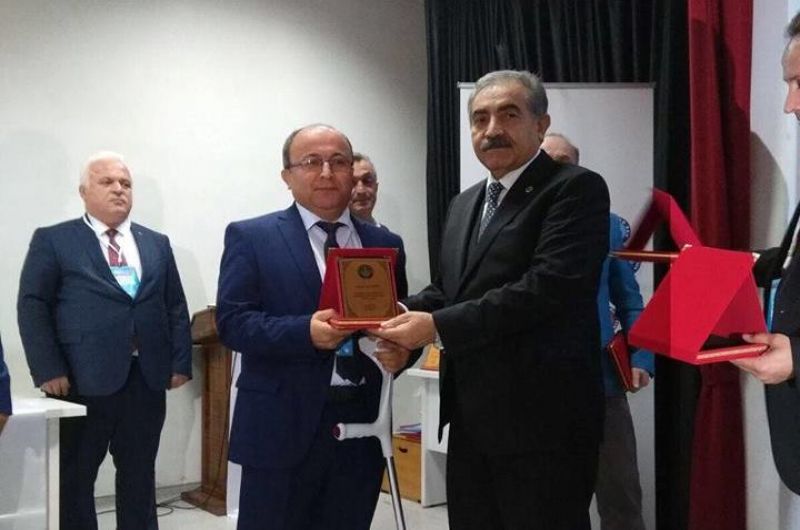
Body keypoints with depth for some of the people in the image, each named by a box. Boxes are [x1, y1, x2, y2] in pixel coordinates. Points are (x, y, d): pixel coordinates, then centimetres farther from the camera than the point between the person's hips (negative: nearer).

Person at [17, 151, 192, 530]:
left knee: (140, 476, 12)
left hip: (147, 379, 4)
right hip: (84, 381, -3)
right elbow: (32, 307, -5)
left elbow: (176, 308, 13)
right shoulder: (53, 240, 2)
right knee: (74, 477, 7)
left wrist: (180, 363, 2)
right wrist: (49, 371, -14)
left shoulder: (156, 244, 14)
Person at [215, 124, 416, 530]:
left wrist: (401, 352, -9)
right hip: (281, 428, -3)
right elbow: (232, 323, -7)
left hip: (362, 427, 4)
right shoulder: (251, 238, 0)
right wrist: (305, 332, -22)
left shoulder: (386, 245, 12)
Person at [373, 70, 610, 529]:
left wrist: (438, 325, -20)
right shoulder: (466, 203, 18)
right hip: (472, 418, 8)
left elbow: (548, 287, -21)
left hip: (542, 418, -8)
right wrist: (406, 315, -4)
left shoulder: (576, 189, -9)